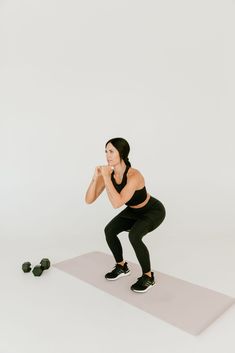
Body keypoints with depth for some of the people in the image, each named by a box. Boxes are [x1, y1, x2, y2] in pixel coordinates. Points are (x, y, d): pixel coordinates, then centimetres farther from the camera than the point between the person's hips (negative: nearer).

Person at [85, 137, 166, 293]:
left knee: (134, 236, -30)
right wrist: (96, 177, -32)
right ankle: (122, 267, 16)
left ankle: (148, 277, -6)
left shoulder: (134, 176, -37)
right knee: (109, 230, -8)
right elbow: (89, 200, -20)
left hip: (154, 211, -7)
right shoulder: (108, 173, -17)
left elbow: (117, 203, -47)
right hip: (134, 211, 7)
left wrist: (106, 178, -43)